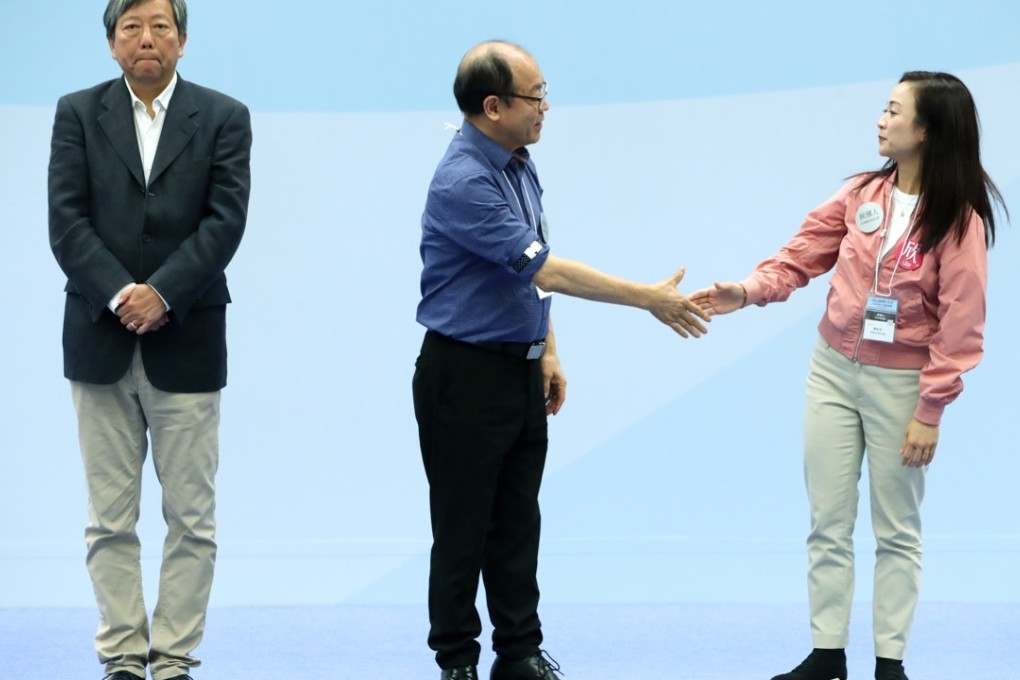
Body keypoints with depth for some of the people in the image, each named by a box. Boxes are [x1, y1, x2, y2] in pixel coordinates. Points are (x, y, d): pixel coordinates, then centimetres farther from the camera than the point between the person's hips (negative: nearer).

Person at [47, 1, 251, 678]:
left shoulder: (223, 117, 3)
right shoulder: (78, 113, 6)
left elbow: (226, 220, -6)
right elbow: (67, 220, -3)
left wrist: (161, 293, -16)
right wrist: (118, 294, -15)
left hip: (186, 343, -1)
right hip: (101, 343, 1)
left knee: (192, 519, 1)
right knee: (110, 519, 4)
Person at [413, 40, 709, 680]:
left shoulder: (520, 163, 6)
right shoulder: (463, 183, -23)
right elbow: (545, 269, -25)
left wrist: (548, 351, 14)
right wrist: (649, 298, -20)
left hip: (522, 369, 8)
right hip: (465, 376, -8)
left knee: (518, 523, 12)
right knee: (463, 528, 2)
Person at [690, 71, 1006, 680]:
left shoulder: (959, 219, -15)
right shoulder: (861, 194, 1)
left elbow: (960, 324, -15)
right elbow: (804, 253, -1)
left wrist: (931, 411, -16)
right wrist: (749, 291, -19)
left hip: (901, 383, -5)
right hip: (834, 371, 5)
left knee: (896, 529, 7)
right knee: (828, 523, 9)